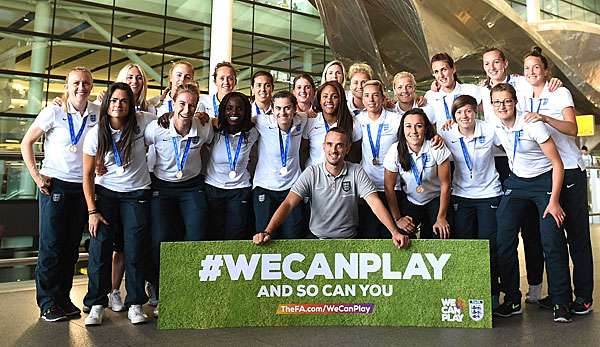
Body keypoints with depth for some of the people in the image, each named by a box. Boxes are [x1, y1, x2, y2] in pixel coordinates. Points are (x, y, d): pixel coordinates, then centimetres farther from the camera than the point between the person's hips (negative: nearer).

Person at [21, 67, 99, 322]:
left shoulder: (98, 113, 4)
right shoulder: (53, 113, -4)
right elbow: (26, 143, 1)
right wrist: (36, 176, -6)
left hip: (83, 186, 4)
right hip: (54, 185, -3)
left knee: (72, 245, 9)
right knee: (51, 245, -2)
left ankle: (64, 298, 21)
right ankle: (47, 303, 9)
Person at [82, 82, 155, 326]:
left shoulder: (142, 123, -10)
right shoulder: (95, 134, -6)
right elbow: (88, 175, -2)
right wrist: (92, 211, -7)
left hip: (137, 195, -1)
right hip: (105, 193, 1)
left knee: (134, 251, -1)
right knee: (100, 248, -6)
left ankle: (135, 305, 12)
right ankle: (96, 306, 8)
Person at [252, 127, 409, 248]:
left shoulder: (356, 172, -3)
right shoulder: (312, 173, -5)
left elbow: (374, 202, -12)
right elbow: (289, 203, -14)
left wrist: (394, 232, -27)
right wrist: (267, 232, -29)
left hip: (349, 240, 1)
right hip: (317, 239, 0)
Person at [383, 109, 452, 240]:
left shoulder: (437, 149, -20)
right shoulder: (395, 151, -18)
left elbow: (445, 184, -13)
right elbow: (389, 188, -10)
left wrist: (441, 218, -12)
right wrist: (397, 218, -10)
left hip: (436, 200, 0)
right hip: (411, 202, 1)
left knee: (442, 235, -16)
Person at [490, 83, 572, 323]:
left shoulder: (532, 126, -19)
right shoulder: (494, 127, -6)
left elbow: (557, 163, -15)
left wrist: (553, 200, -19)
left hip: (545, 181, -4)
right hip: (516, 183, 4)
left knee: (552, 242, -11)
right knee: (504, 240, -5)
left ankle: (561, 304, 5)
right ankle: (512, 300, 8)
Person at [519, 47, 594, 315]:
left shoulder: (561, 93, 0)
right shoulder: (522, 100, 12)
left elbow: (572, 128, -13)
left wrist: (544, 118, -29)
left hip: (569, 170, -4)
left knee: (577, 232, -2)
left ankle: (583, 295, 6)